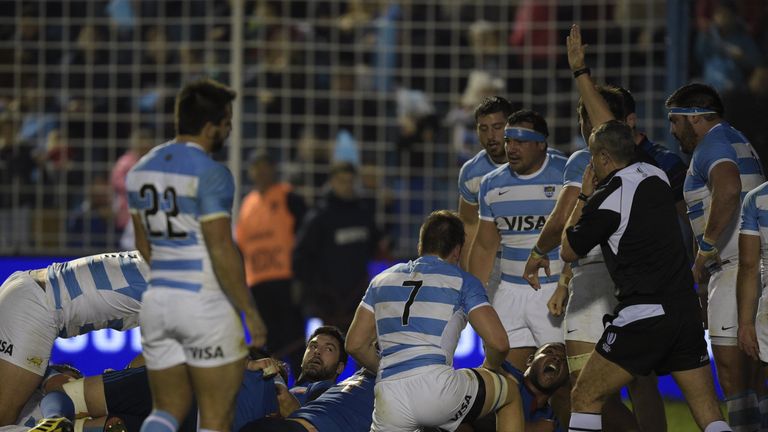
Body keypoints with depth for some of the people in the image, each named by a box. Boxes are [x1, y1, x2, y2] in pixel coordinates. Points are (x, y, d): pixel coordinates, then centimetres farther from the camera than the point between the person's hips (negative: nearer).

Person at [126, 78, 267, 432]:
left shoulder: (142, 170, 8)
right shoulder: (211, 174, -15)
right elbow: (222, 250, -17)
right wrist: (250, 312, -10)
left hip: (157, 301, 7)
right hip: (206, 305, -7)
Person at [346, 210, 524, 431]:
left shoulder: (383, 280, 22)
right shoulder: (463, 282, 10)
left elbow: (355, 344, 21)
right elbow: (498, 343, 1)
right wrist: (491, 368, 24)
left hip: (389, 399, 3)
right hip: (439, 387, -3)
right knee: (510, 391, 22)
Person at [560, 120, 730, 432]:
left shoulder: (607, 199, -10)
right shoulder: (655, 176, 9)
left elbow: (569, 252, 5)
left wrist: (584, 197, 14)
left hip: (644, 315, -7)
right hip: (687, 309, 7)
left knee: (585, 397, 4)